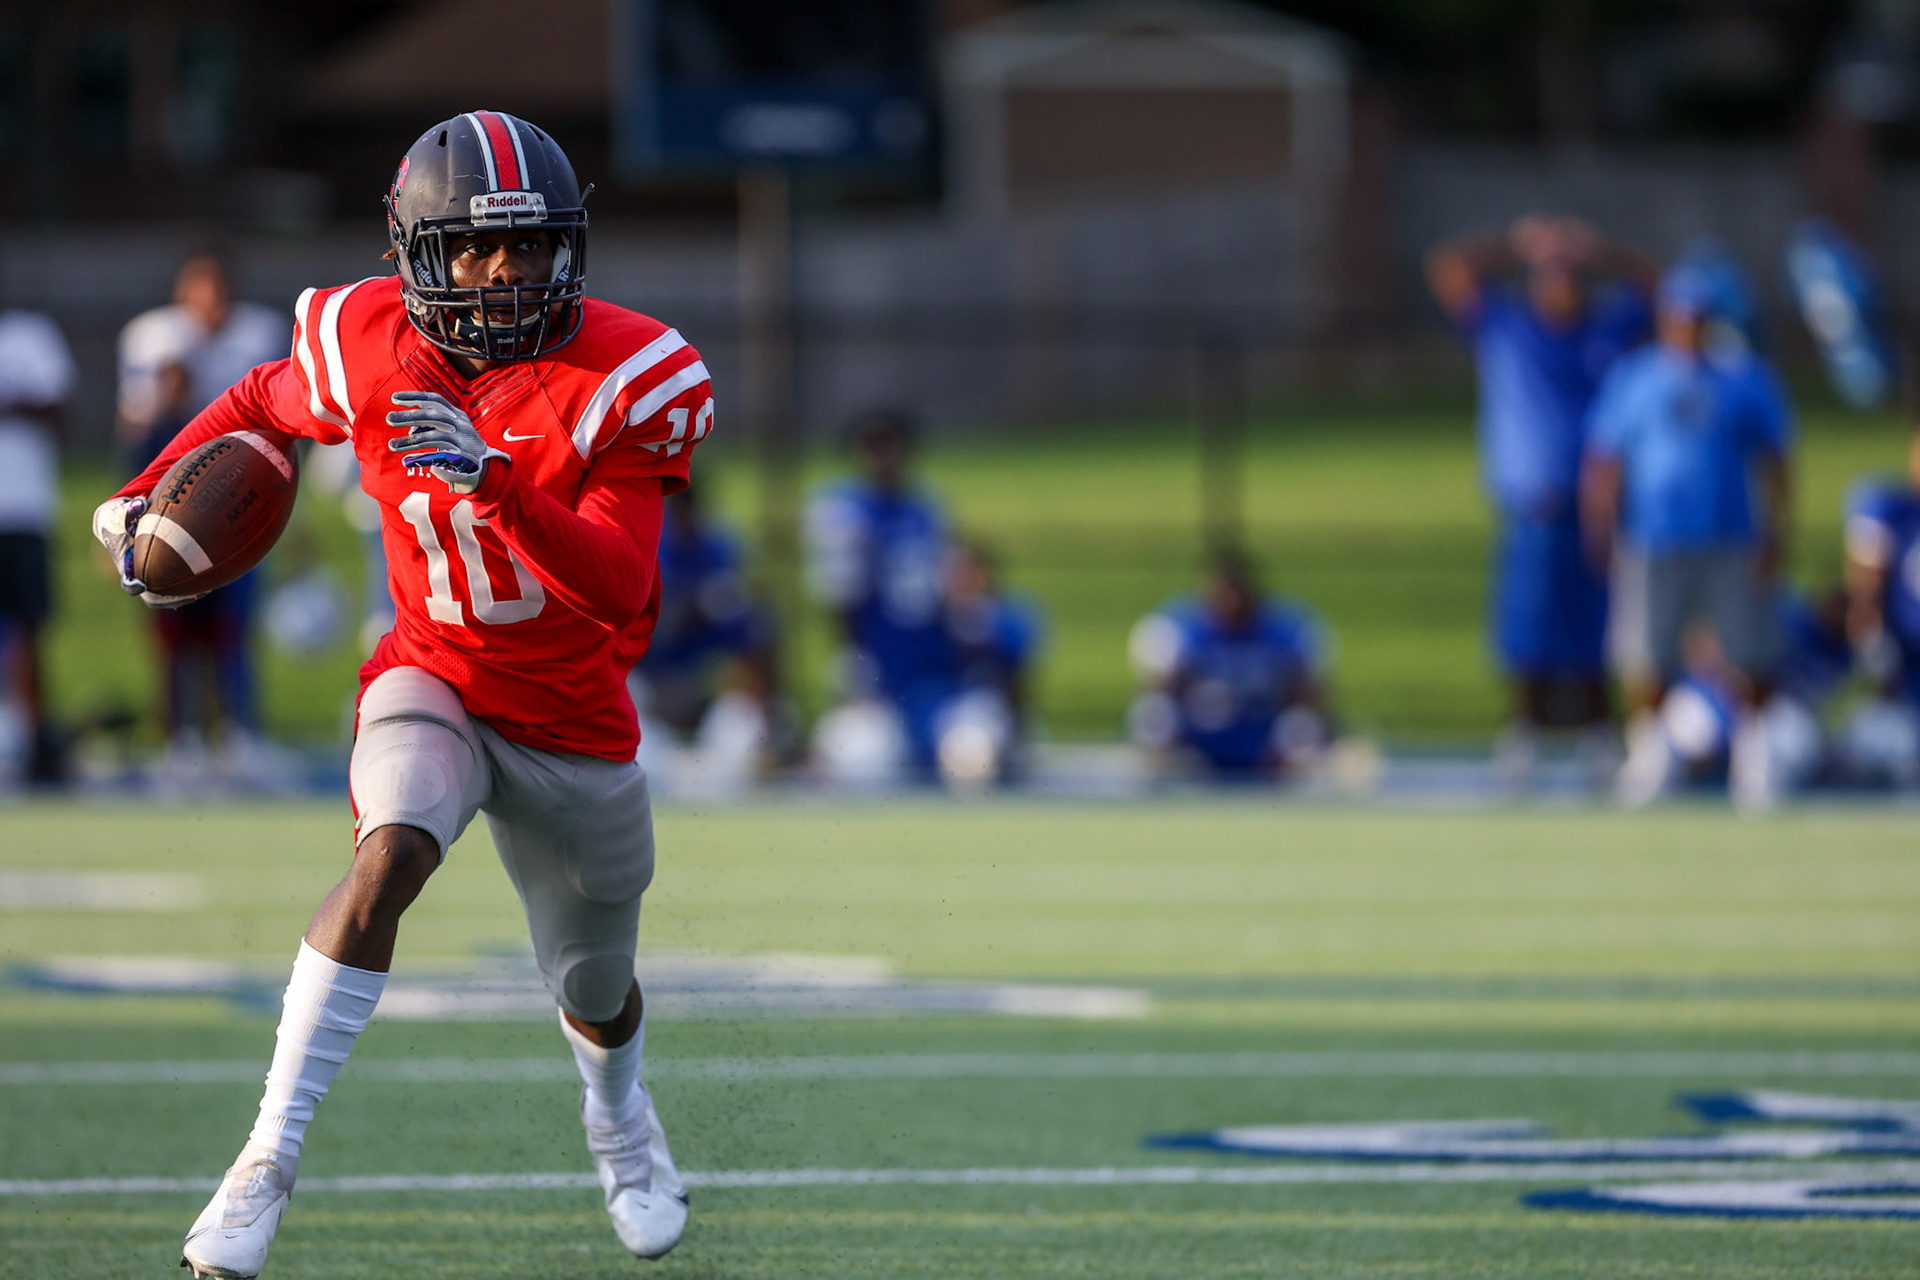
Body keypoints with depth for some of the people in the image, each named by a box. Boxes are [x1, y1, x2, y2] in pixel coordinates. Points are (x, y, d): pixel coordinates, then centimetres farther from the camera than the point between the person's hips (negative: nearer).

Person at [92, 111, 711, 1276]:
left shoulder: (623, 381, -21)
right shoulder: (370, 347, -13)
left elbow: (616, 589, -31)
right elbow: (263, 403, 11)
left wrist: (495, 482, -45)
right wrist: (147, 493, -4)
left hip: (574, 721, 0)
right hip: (435, 683, 0)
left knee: (597, 994, 16)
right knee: (392, 853, -33)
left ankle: (620, 1120, 55)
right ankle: (269, 1159, -33)